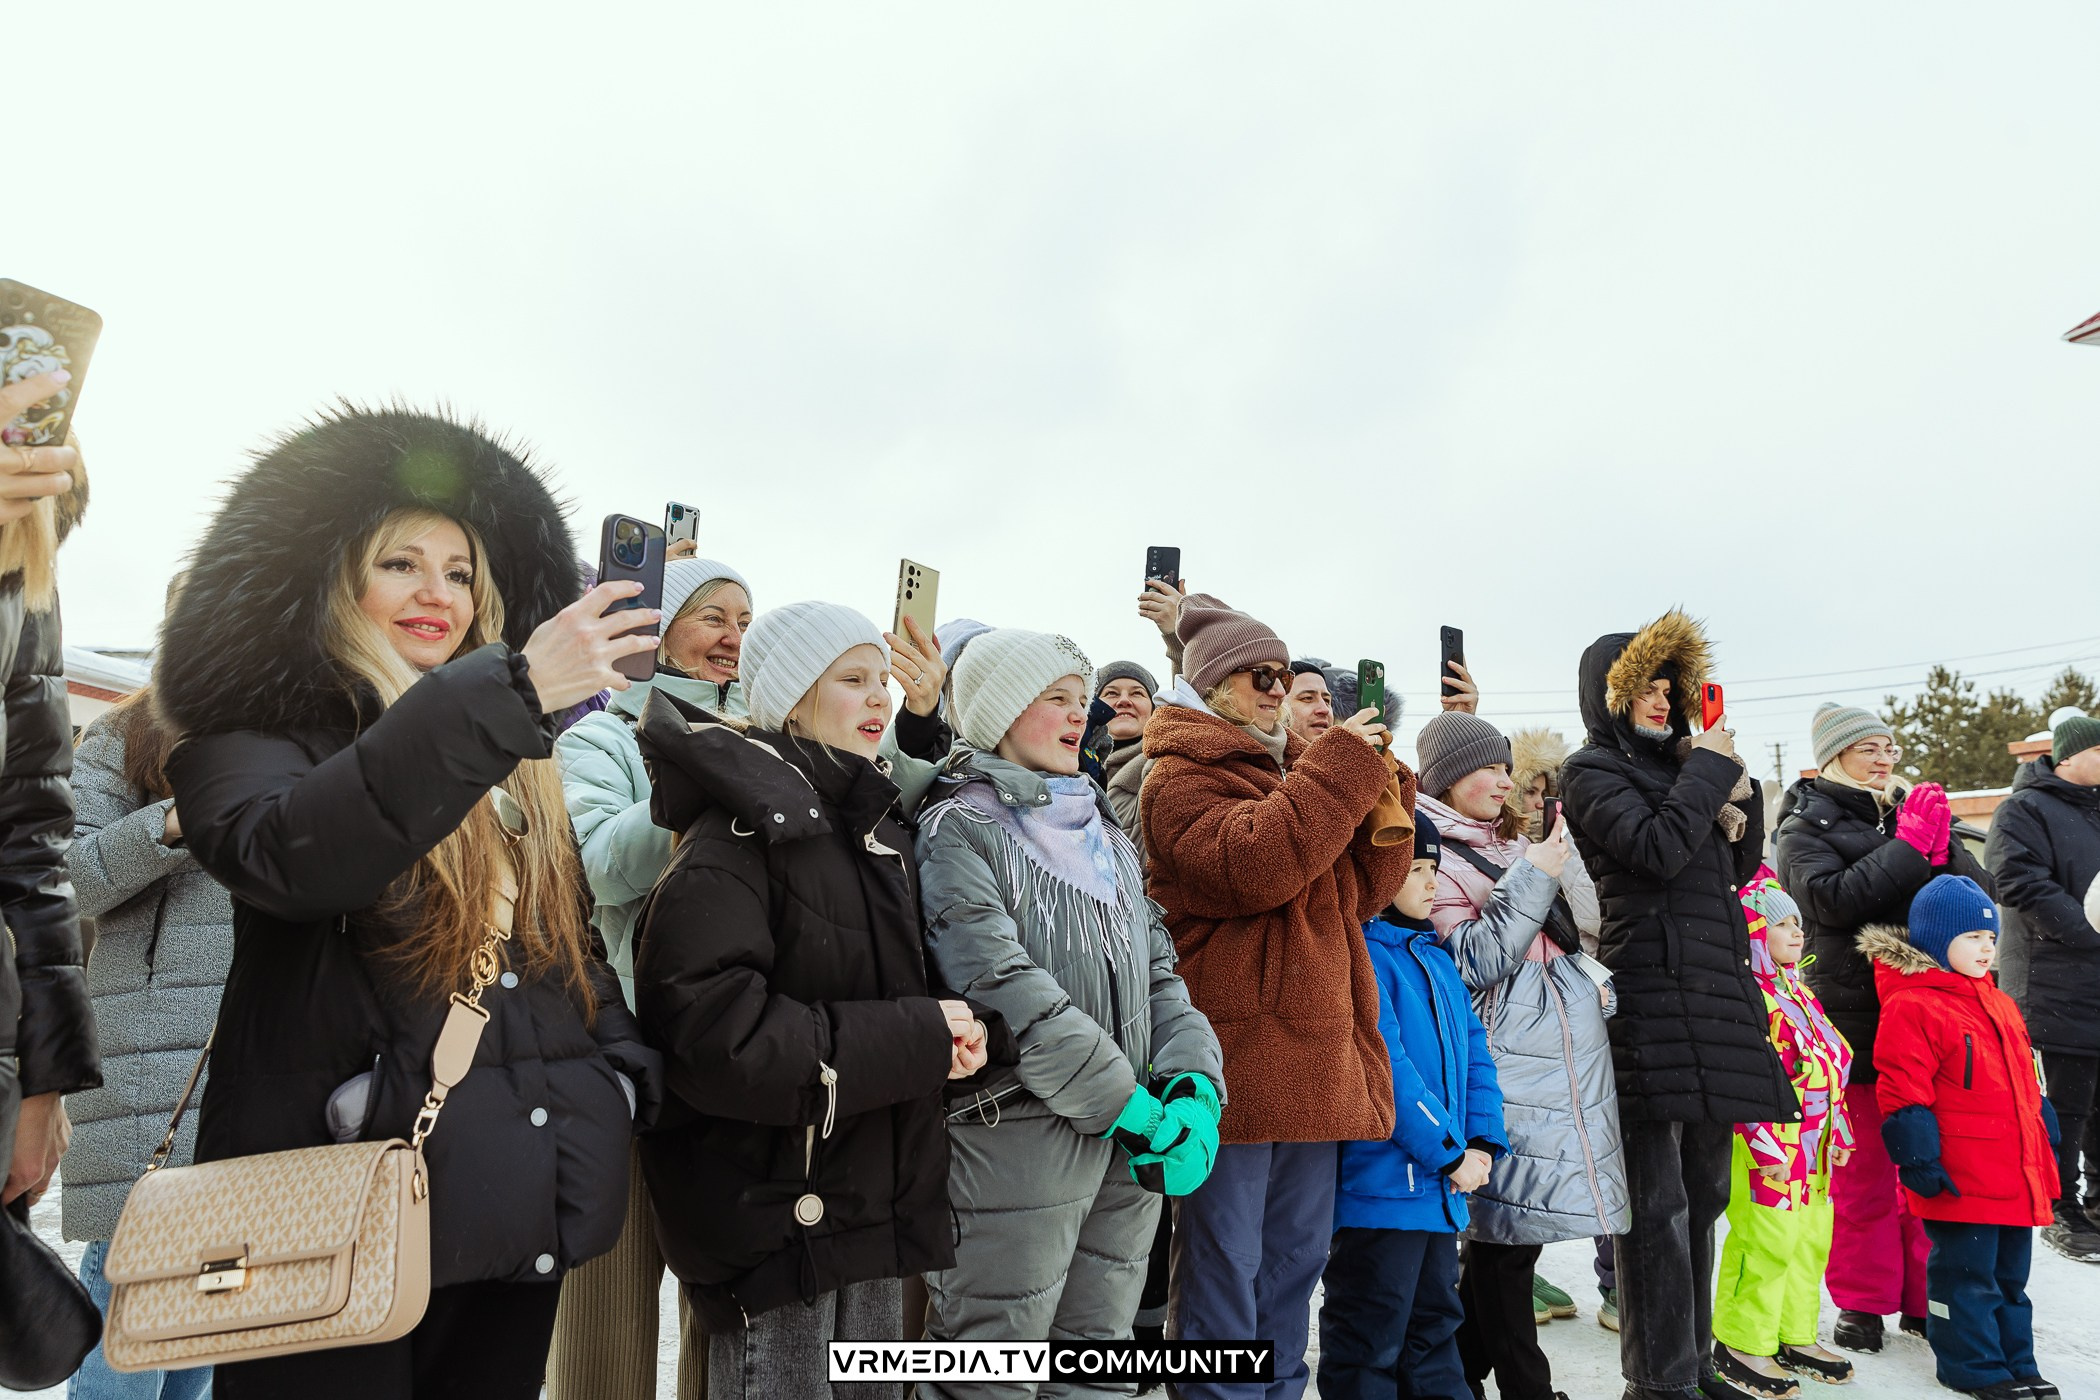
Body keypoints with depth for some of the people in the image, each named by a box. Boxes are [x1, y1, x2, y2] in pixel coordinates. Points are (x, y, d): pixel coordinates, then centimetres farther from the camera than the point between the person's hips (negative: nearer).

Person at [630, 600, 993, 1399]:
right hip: (772, 1207, -7)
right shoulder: (739, 830, -15)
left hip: (879, 1203, 8)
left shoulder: (877, 829, 11)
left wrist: (963, 1028, -6)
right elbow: (711, 1028, -25)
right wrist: (917, 1041, -21)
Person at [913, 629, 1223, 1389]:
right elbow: (1007, 987, -17)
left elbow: (1157, 969, 12)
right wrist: (1128, 1104, -19)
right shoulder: (958, 828, -6)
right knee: (995, 1375, 4)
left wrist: (1193, 1084, -5)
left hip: (1129, 1147, 7)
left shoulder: (1104, 827, 16)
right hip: (1018, 1132, -6)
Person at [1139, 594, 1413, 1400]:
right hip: (1233, 1056, -8)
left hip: (1315, 1058, 8)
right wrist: (1342, 771, -17)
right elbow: (1251, 866, -23)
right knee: (1224, 1261, 2)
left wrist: (1384, 802, 1)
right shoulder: (1180, 777, -6)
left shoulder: (1297, 772, 19)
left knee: (1296, 1256, 19)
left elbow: (1362, 893, 16)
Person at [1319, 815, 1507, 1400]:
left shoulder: (1434, 954, 13)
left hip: (1441, 1186, 9)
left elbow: (1473, 1052, 13)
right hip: (1380, 1189, -9)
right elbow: (1383, 1067, -22)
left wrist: (1483, 1143, 1)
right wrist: (1451, 1153, -15)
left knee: (1434, 1329, 22)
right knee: (1369, 1348, 3)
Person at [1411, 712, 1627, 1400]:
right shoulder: (1431, 855, -8)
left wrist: (1595, 986, 19)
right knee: (1510, 1223, -3)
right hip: (1511, 1054, -8)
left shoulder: (1513, 841, 18)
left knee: (1513, 1222, 11)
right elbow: (1470, 965, -16)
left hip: (1569, 1046, 8)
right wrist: (1531, 879, -16)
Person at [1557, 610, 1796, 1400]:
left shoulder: (1675, 766, 21)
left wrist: (1740, 794, 7)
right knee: (1658, 1202, -5)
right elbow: (1657, 847, -17)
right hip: (1651, 1000, -8)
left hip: (1717, 1001, 8)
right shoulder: (1592, 770, -2)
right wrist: (1709, 770, -6)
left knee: (1703, 1195, 15)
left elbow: (1740, 868, 23)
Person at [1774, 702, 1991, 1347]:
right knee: (1865, 1169, 5)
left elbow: (1980, 893, 7)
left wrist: (1939, 847, -13)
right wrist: (1909, 846, -17)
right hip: (1855, 1021, -5)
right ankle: (1861, 1302, 18)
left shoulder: (1915, 810, 13)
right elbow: (1832, 899, -20)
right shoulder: (1805, 829, -3)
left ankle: (1924, 1295, 26)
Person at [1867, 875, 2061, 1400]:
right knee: (1966, 1273, 3)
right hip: (1961, 1179, -9)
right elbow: (1903, 1093, -17)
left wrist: (2045, 1137, 23)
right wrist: (1918, 1159, -20)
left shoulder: (2000, 1007, 15)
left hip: (2016, 1175, 9)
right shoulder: (1912, 1007, -14)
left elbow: (2026, 1085, 25)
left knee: (2008, 1273, 19)